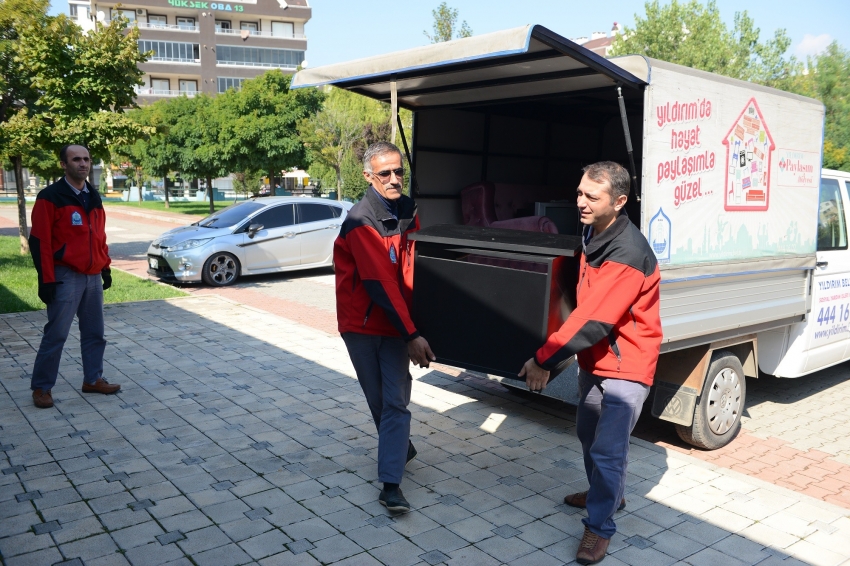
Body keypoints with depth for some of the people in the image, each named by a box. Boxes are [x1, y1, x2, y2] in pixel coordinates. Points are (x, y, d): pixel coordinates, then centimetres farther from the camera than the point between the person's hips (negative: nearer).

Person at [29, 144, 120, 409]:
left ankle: (93, 379, 23)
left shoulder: (93, 197, 12)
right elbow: (39, 242, -11)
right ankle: (41, 387, 10)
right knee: (56, 334, -2)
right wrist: (46, 280, -15)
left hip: (93, 276, 7)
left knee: (94, 332, 11)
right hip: (66, 277, -7)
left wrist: (105, 268, 13)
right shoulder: (50, 197, -9)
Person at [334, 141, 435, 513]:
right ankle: (402, 450, 37)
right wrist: (411, 335, -25)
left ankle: (390, 484, -1)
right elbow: (379, 284, -23)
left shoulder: (408, 211, 2)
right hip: (361, 325, -3)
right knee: (379, 401, 11)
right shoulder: (360, 222, -18)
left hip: (397, 323, 3)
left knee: (395, 402, -5)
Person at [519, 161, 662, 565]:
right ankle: (606, 494, 44)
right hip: (595, 360, 9)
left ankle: (599, 527, 10)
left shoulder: (629, 254, -28)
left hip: (625, 367, -9)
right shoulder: (593, 234, 2)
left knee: (607, 449, -7)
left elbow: (593, 319, -31)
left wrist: (543, 360, -26)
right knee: (589, 433, 22)